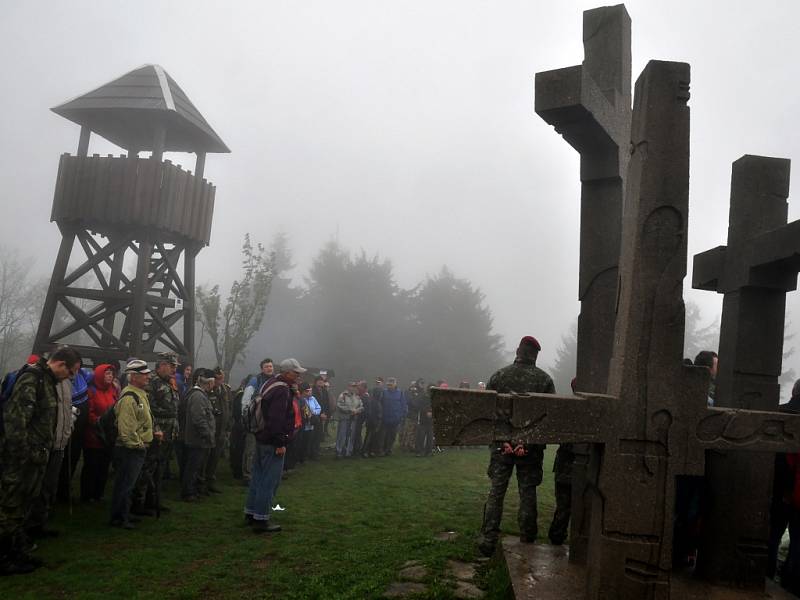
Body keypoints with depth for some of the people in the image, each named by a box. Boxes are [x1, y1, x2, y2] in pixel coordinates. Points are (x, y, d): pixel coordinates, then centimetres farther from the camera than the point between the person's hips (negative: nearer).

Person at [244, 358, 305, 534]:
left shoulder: (271, 383, 11)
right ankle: (260, 519, 2)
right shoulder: (282, 391, -20)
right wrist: (280, 443, -23)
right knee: (269, 481, -3)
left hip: (262, 439, 10)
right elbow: (277, 419, -26)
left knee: (259, 477, 17)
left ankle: (250, 513, 27)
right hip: (272, 443, -10)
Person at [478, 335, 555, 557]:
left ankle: (488, 540, 4)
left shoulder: (499, 376, 0)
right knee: (528, 493, 11)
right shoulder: (544, 379, -3)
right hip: (532, 446, 0)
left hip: (502, 443, 1)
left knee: (496, 491, 6)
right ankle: (527, 540, 19)